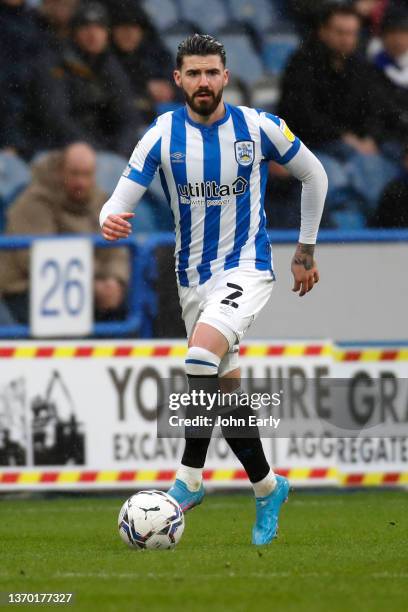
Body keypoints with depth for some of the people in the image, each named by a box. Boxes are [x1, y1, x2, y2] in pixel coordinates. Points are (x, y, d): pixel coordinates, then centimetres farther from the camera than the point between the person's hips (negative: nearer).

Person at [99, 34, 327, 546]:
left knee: (202, 356, -29)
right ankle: (267, 489, 28)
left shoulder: (258, 127, -7)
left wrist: (306, 249, 11)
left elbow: (313, 175, 8)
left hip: (246, 267, -4)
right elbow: (122, 198, -7)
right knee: (228, 392, 9)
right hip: (193, 277, 4)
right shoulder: (162, 135, -5)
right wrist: (110, 221, -32)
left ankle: (189, 478, -23)